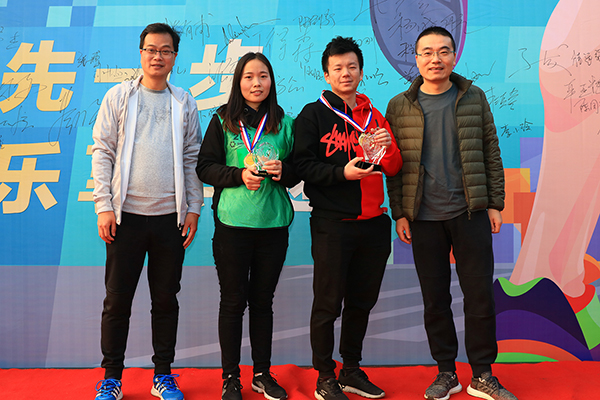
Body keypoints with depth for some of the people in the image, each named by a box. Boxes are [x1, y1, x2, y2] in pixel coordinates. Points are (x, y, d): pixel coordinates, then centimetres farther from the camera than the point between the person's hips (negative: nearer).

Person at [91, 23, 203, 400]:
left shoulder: (185, 103, 9)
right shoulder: (119, 96, 5)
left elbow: (192, 159, 9)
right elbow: (102, 152, 2)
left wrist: (194, 209, 3)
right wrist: (104, 205, -6)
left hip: (170, 216, 1)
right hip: (126, 214, -1)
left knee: (166, 299, 9)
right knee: (117, 299, 4)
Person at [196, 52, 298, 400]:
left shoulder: (285, 123, 7)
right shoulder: (223, 120, 3)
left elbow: (298, 172, 10)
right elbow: (205, 167, 0)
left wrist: (283, 171, -11)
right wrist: (240, 175, -15)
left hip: (274, 224, 2)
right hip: (232, 223, -2)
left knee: (263, 300, 12)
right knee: (233, 301, 4)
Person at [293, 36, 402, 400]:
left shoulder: (375, 117, 14)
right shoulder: (313, 115, 1)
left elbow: (394, 170, 8)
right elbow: (303, 166, -7)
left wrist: (388, 147, -13)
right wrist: (342, 172, -19)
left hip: (373, 222, 5)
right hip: (332, 223, -4)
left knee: (362, 301, 13)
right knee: (328, 303, 1)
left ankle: (352, 370, 28)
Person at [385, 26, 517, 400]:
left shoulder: (474, 98, 6)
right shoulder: (399, 107, 3)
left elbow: (491, 152, 8)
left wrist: (495, 203, 3)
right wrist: (399, 213, -1)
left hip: (470, 213, 0)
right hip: (423, 218, 0)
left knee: (480, 295, 3)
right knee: (435, 299, 7)